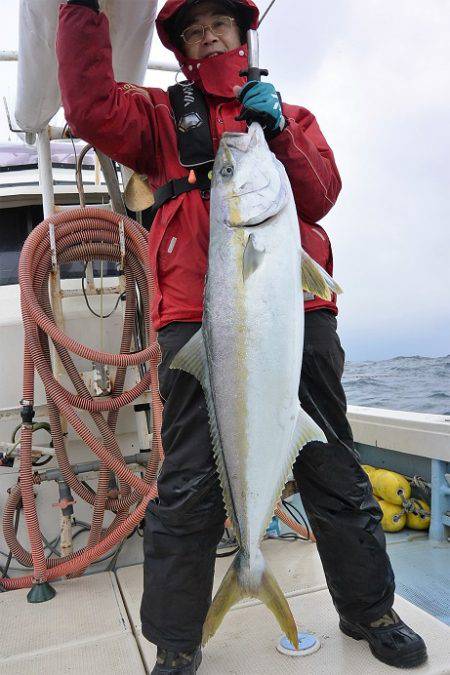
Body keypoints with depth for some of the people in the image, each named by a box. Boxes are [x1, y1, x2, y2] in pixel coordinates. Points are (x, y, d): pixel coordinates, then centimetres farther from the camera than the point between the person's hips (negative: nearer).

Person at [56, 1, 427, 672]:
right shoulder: (162, 115, 20)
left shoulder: (290, 116, 24)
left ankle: (370, 611, 29)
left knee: (333, 468, 8)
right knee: (188, 485, -3)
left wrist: (276, 132, -4)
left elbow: (321, 195, 8)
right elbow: (92, 109, 1)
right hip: (195, 319, -1)